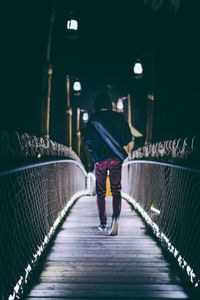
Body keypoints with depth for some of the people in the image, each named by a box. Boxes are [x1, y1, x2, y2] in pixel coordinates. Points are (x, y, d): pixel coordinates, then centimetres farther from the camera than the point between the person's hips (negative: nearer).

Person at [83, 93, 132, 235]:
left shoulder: (93, 119, -1)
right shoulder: (119, 117, 2)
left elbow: (88, 140, -2)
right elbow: (128, 137, 2)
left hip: (100, 158, 0)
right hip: (116, 158, 0)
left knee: (101, 192, 11)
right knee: (116, 190, 1)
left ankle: (103, 223, 14)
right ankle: (115, 218, -23)